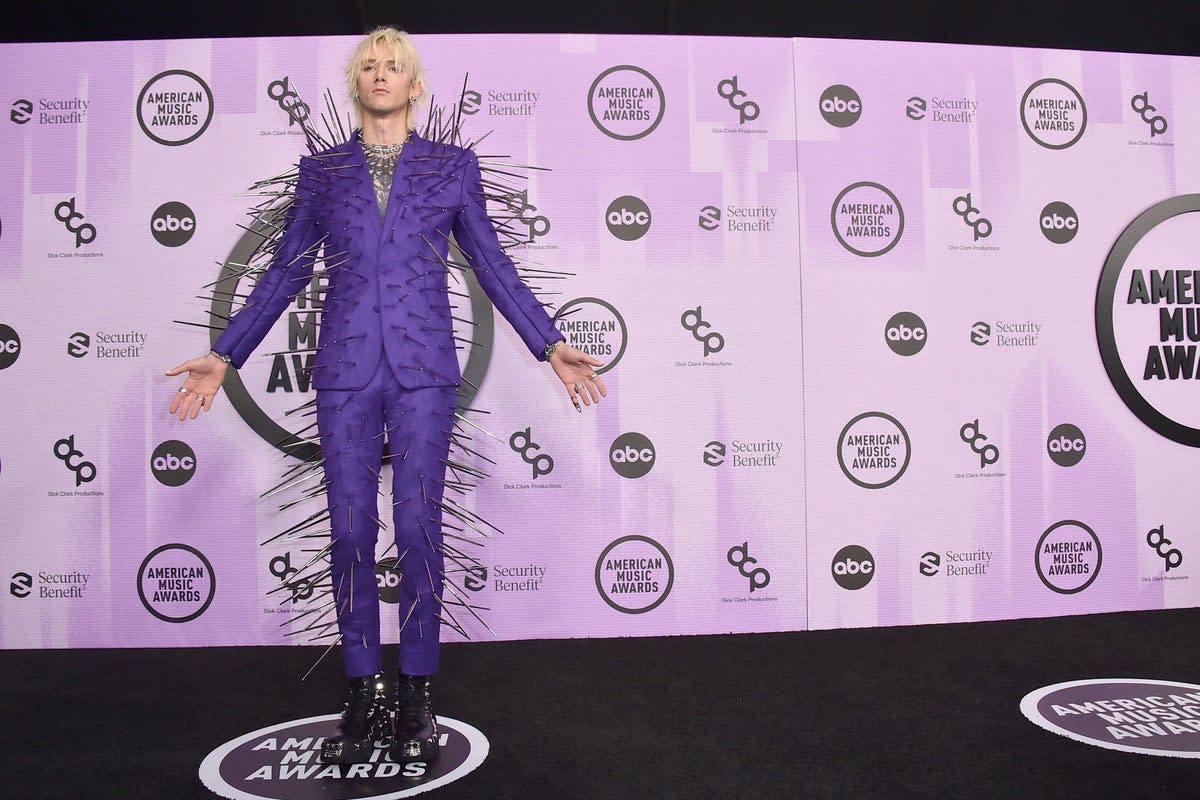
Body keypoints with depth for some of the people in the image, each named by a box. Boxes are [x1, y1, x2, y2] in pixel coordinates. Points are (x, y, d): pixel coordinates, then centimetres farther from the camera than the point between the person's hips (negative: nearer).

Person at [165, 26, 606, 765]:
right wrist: (225, 356, 9)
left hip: (423, 370, -1)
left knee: (418, 529, -3)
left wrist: (551, 346, 1)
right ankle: (364, 696, 15)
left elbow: (493, 266, 9)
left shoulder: (453, 166, 10)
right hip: (346, 371, 2)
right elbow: (286, 273, 14)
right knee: (351, 533, 1)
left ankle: (416, 696, 11)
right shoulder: (321, 171, 13)